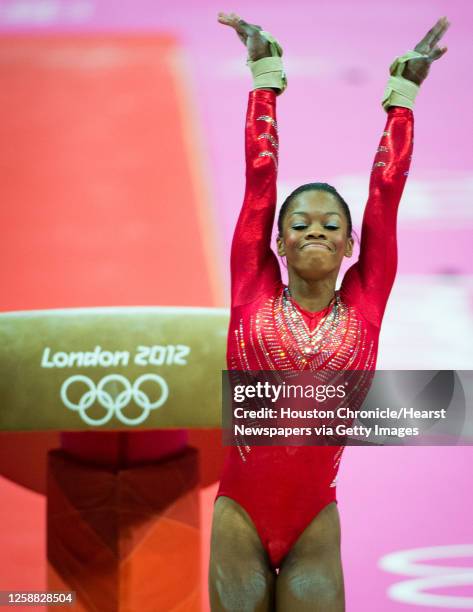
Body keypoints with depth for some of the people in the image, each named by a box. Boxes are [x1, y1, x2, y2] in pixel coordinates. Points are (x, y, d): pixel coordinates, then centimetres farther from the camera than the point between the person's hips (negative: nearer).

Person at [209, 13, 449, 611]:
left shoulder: (363, 305, 3)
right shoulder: (254, 293, 2)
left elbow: (386, 189, 6)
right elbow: (260, 176, 5)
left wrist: (403, 91, 9)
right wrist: (265, 75, 8)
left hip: (314, 526, 1)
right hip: (239, 517, -1)